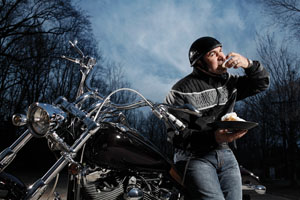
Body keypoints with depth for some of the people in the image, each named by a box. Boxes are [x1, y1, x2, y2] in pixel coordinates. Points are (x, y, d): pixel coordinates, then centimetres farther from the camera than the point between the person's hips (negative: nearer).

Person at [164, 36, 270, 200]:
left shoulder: (229, 81, 12)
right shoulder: (181, 91, -8)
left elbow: (262, 83, 19)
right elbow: (175, 134, -13)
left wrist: (248, 64, -3)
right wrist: (213, 137, -27)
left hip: (225, 154, 6)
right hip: (194, 156, -6)